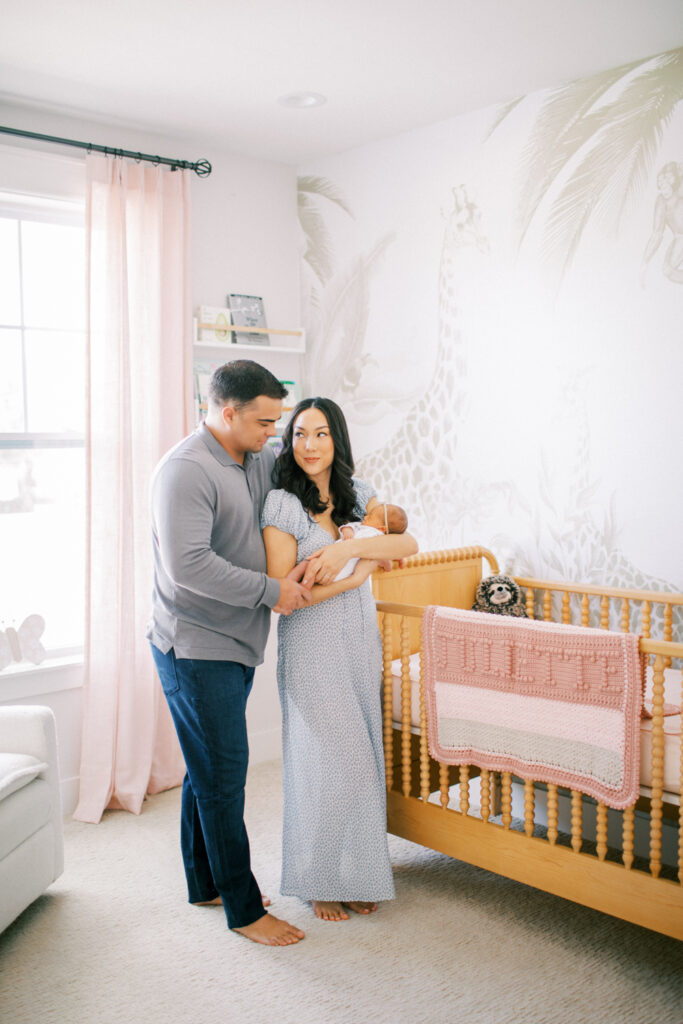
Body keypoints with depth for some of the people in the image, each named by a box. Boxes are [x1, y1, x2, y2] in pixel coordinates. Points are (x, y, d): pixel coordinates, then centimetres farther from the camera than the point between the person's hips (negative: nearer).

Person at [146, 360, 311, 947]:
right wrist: (271, 590, -21)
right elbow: (188, 565, -28)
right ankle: (244, 910, 12)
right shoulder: (186, 470, -19)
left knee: (210, 769, 19)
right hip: (196, 650, -9)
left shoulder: (259, 461, 8)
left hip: (236, 646, 9)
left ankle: (206, 882, 34)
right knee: (222, 775, 0)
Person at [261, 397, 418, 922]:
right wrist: (360, 571, -15)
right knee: (324, 759, 3)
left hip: (361, 638, 5)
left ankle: (356, 872, 29)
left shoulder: (356, 493, 5)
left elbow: (408, 543, -6)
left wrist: (349, 547, -21)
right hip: (312, 645, -5)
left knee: (361, 756, 11)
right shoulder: (282, 504, -12)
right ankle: (319, 880, 23)